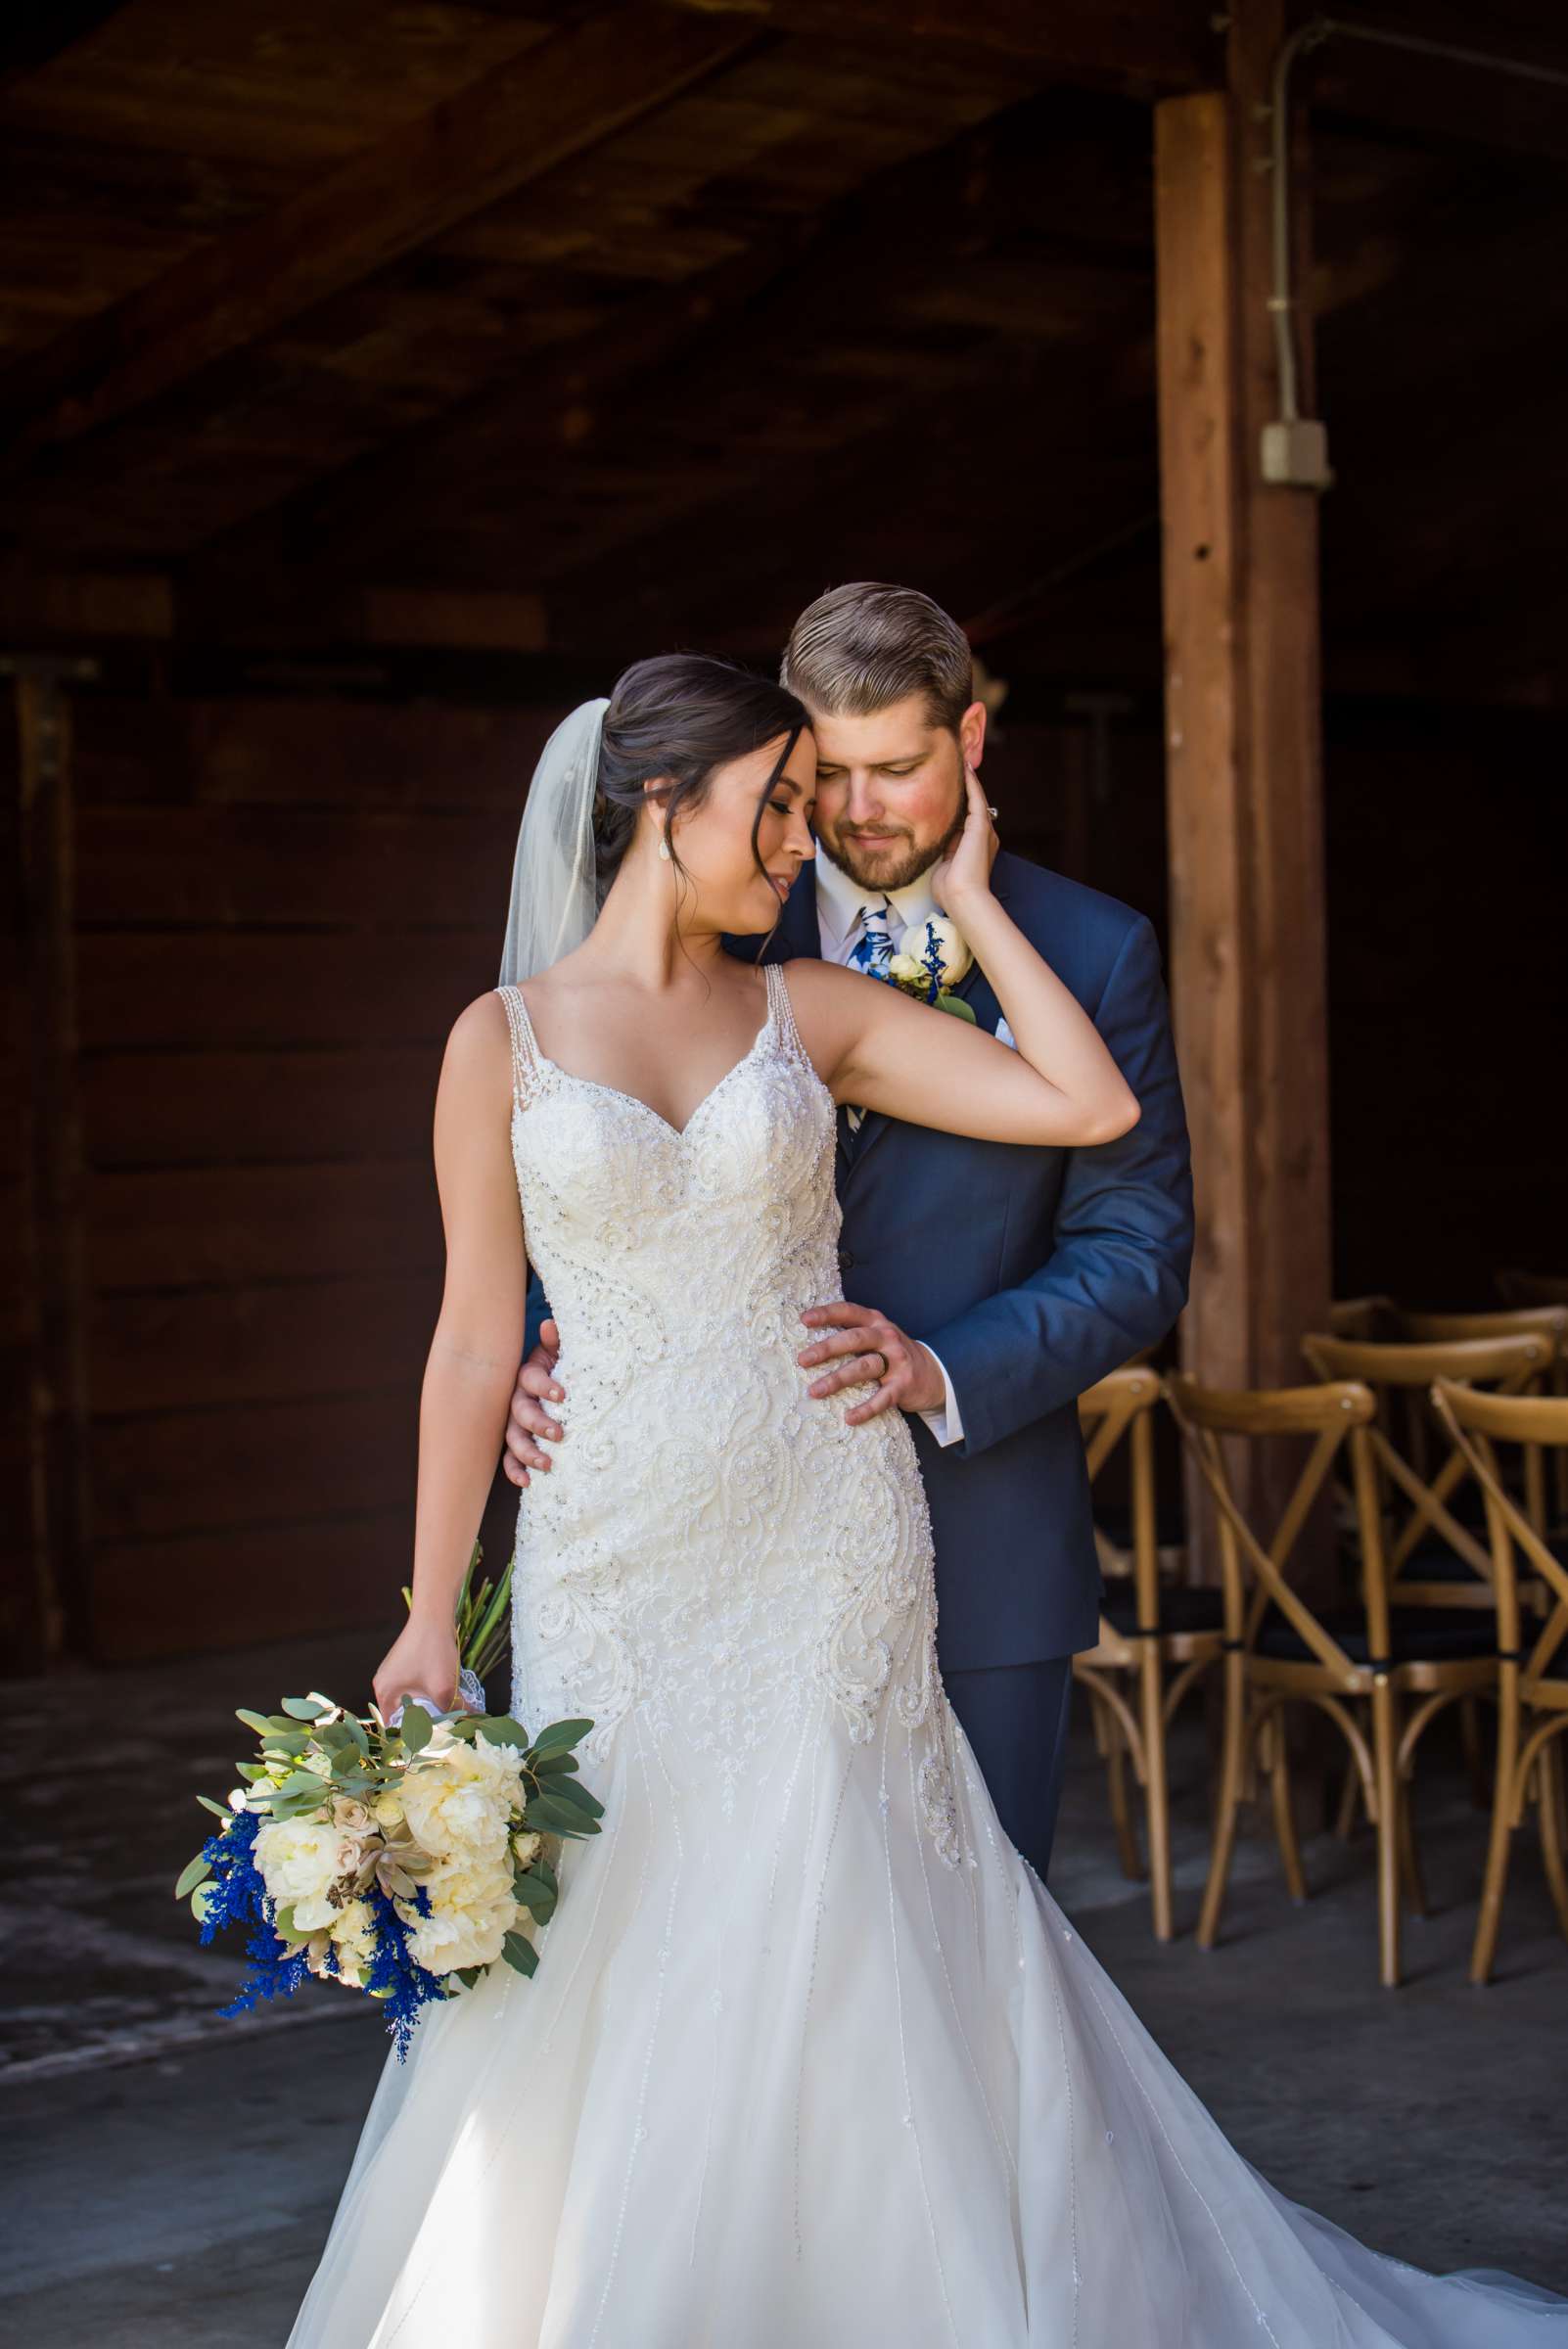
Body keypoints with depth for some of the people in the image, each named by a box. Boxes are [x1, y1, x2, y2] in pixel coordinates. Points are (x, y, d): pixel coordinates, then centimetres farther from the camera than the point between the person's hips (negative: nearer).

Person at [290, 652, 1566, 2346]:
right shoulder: (505, 1040, 2)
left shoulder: (812, 1009, 6)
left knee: (830, 1971, 3)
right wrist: (429, 1617, 0)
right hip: (612, 1571, 0)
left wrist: (967, 898, 5)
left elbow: (1092, 1106, 0)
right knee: (609, 1986, 5)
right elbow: (475, 1342, 3)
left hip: (826, 1556, 1)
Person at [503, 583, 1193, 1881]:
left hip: (982, 1557, -1)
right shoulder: (710, 938, 4)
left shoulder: (1095, 953, 1)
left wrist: (943, 1371, -17)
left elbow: (1137, 1249, -1)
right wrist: (556, 1360, -17)